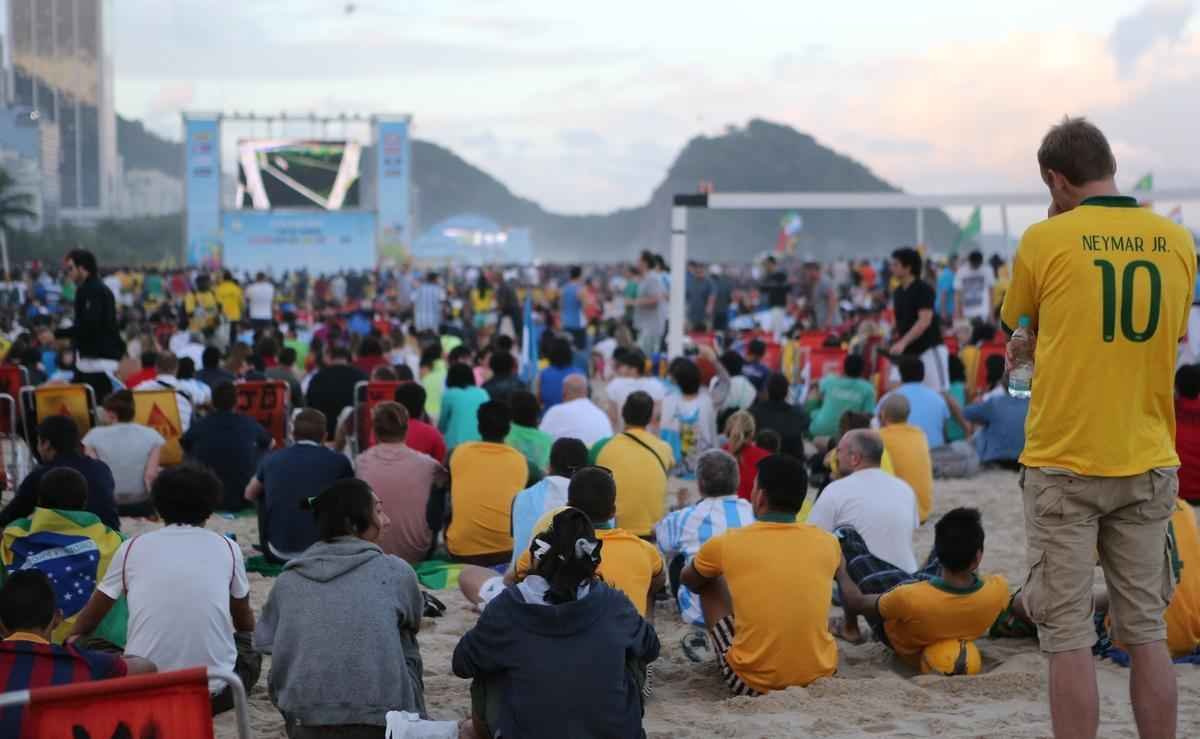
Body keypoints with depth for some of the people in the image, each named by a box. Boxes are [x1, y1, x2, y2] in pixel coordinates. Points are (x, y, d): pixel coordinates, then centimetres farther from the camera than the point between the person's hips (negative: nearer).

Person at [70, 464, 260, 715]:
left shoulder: (132, 547, 8)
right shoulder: (227, 548, 7)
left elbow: (88, 619, 22)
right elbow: (245, 623, 24)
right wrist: (246, 637, 48)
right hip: (212, 690, 0)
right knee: (250, 652, 30)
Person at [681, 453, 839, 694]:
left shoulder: (727, 544, -5)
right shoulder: (827, 544, 1)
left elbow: (688, 580, 19)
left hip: (750, 683, -3)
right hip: (820, 678, 3)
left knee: (711, 583, 19)